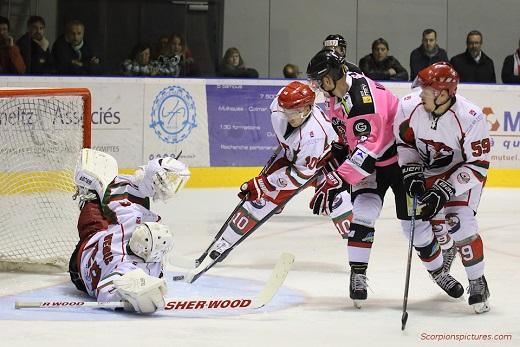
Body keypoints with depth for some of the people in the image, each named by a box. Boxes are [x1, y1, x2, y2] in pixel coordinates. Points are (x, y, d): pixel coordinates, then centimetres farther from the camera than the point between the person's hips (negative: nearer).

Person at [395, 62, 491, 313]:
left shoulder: (470, 119, -32)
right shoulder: (410, 106, -21)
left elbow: (478, 166, -25)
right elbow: (404, 142, -2)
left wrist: (445, 190, -31)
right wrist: (412, 173, -15)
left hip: (461, 172, -5)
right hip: (427, 171, 5)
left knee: (460, 222, -23)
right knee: (415, 226, 1)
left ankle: (477, 283, -5)